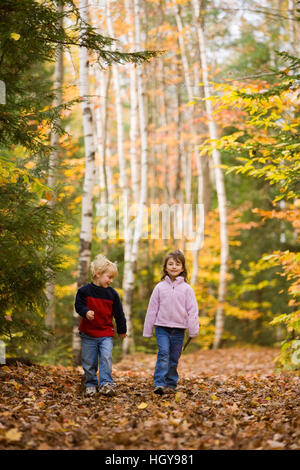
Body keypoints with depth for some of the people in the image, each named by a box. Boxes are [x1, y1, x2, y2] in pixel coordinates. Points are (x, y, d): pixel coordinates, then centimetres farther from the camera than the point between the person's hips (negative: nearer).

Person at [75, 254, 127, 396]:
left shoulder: (112, 293, 3)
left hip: (106, 334, 1)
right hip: (88, 334, -1)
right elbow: (79, 305, -5)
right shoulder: (85, 291, -5)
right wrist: (86, 312, -26)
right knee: (89, 362, 6)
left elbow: (119, 314, 10)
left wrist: (122, 330, 16)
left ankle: (106, 384, -11)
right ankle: (91, 384, 22)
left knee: (106, 358, -15)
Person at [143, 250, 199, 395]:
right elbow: (152, 309, 6)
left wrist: (193, 331, -5)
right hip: (162, 327, -1)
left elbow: (192, 310, 1)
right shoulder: (160, 287, 3)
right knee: (163, 354, -15)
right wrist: (147, 330, 6)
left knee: (174, 358, 7)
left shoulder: (186, 288, 1)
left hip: (179, 329, 1)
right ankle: (159, 384, -16)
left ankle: (171, 384, 19)